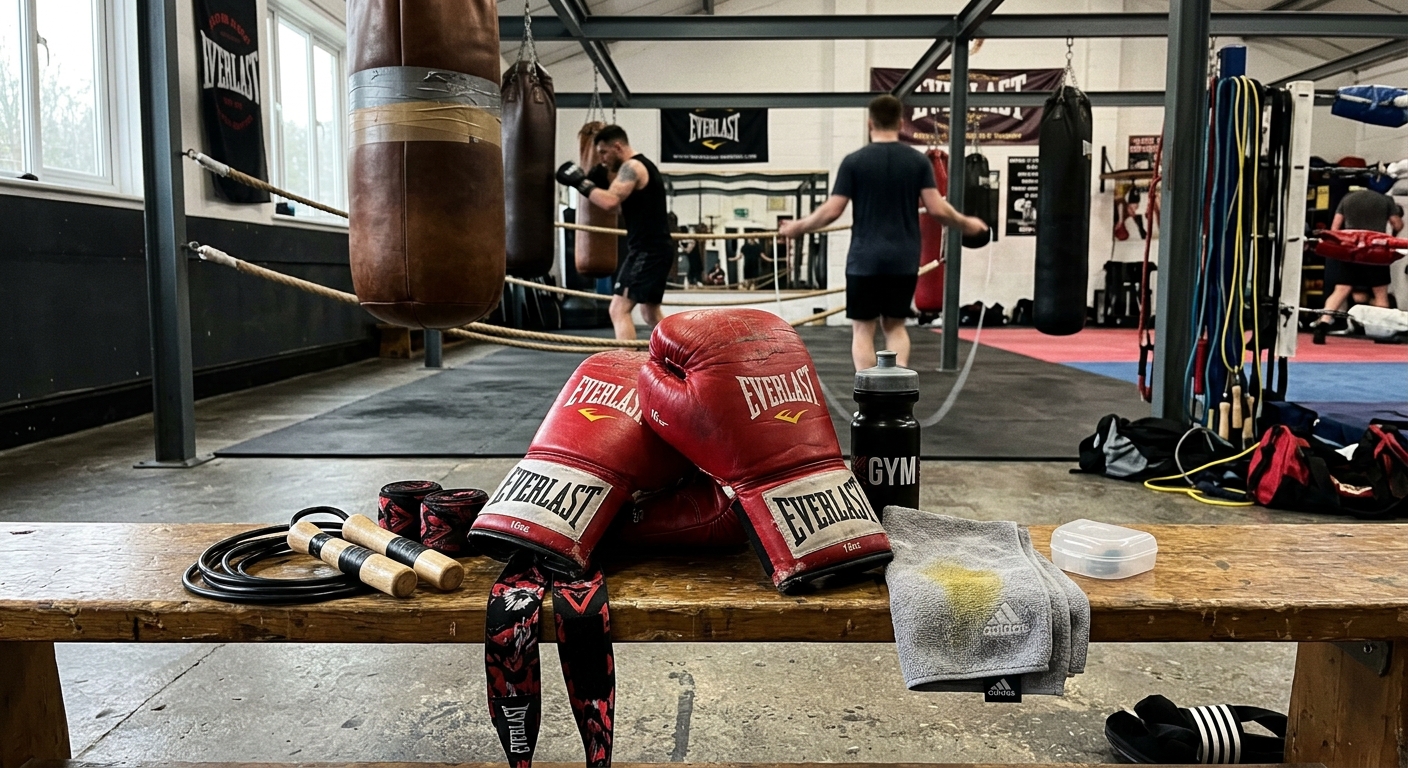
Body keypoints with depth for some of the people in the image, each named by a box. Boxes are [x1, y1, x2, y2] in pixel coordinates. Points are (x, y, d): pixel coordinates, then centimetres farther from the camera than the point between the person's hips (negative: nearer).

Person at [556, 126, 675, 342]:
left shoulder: (632, 166, -12)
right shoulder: (642, 166, 19)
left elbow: (610, 202, -27)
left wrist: (582, 183, -16)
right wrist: (599, 185, 15)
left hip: (647, 250, -11)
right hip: (656, 248, 11)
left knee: (619, 309, -14)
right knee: (650, 312, 22)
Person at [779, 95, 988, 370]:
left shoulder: (854, 161, -4)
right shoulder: (918, 161, 3)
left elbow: (832, 211, -7)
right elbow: (937, 208, -3)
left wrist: (798, 227, 9)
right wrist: (966, 224, 15)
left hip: (865, 258, -3)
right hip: (904, 259, 3)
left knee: (863, 328, 6)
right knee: (895, 325, 17)